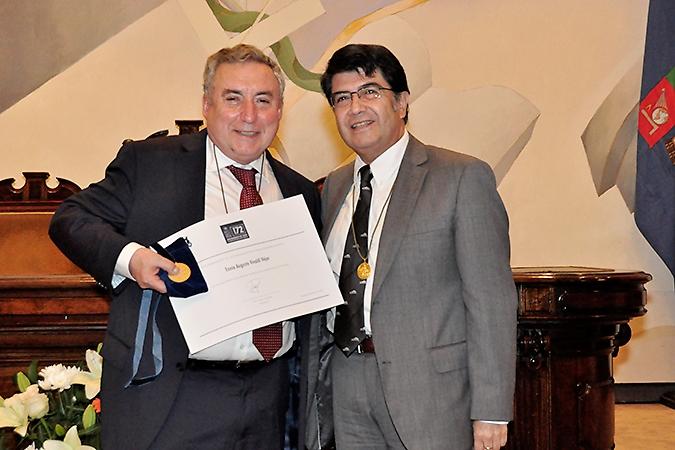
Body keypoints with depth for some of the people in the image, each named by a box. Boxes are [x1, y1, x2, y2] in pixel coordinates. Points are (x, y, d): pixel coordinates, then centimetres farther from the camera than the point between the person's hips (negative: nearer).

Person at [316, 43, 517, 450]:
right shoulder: (334, 188, 13)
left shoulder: (464, 178, -6)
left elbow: (491, 301, -10)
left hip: (431, 387, -5)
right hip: (347, 390, 5)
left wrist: (490, 411, -14)